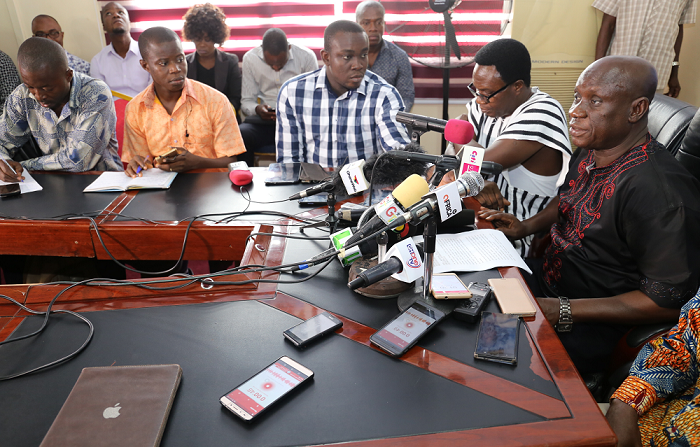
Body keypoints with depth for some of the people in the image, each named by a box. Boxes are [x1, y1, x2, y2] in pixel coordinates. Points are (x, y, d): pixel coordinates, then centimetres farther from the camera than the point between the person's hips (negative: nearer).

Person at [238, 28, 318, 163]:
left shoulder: (306, 56, 0)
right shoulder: (250, 58, 4)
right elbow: (247, 101, 6)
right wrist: (257, 109, -17)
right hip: (263, 120, 1)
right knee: (238, 136, -32)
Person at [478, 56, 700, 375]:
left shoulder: (661, 192, -27)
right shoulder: (592, 151, 0)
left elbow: (667, 300, -24)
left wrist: (563, 311, -26)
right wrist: (524, 227, 3)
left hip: (588, 329, -8)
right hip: (547, 280, 9)